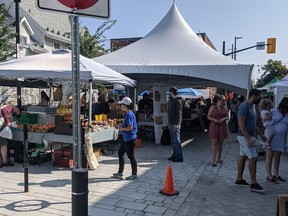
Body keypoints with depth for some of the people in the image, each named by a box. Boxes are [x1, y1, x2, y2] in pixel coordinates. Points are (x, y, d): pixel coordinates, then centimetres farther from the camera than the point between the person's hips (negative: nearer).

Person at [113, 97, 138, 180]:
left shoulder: (129, 114, -19)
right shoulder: (128, 114, 12)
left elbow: (130, 127, -25)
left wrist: (122, 128, -11)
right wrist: (122, 126, 9)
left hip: (130, 138, -11)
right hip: (126, 138, 11)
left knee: (131, 156, -1)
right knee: (120, 153, 16)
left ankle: (134, 174, 12)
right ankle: (120, 172, 26)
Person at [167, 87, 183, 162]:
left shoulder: (178, 101, -12)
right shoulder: (171, 101, 16)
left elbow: (179, 113, -17)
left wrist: (176, 123, -21)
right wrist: (169, 121, 16)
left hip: (175, 124, -9)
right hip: (171, 123, 9)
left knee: (176, 140, -8)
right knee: (173, 140, 14)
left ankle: (179, 157, -3)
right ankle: (174, 154, 24)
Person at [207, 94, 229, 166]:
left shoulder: (224, 108, 8)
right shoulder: (212, 107, 0)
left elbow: (227, 117, 12)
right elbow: (208, 116, 1)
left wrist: (224, 119, -9)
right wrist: (214, 119, -16)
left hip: (222, 127, 3)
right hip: (214, 127, -3)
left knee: (220, 143, 10)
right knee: (214, 143, -7)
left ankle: (219, 158, 25)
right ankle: (214, 159, -4)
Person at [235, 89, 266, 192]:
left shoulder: (251, 106, 14)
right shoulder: (244, 106, -18)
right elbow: (241, 124, -23)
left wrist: (261, 135, 23)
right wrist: (249, 139, -26)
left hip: (249, 136, 10)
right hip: (245, 136, -10)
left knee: (243, 157, 13)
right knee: (253, 158, -8)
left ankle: (239, 179, 21)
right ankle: (253, 184, -2)